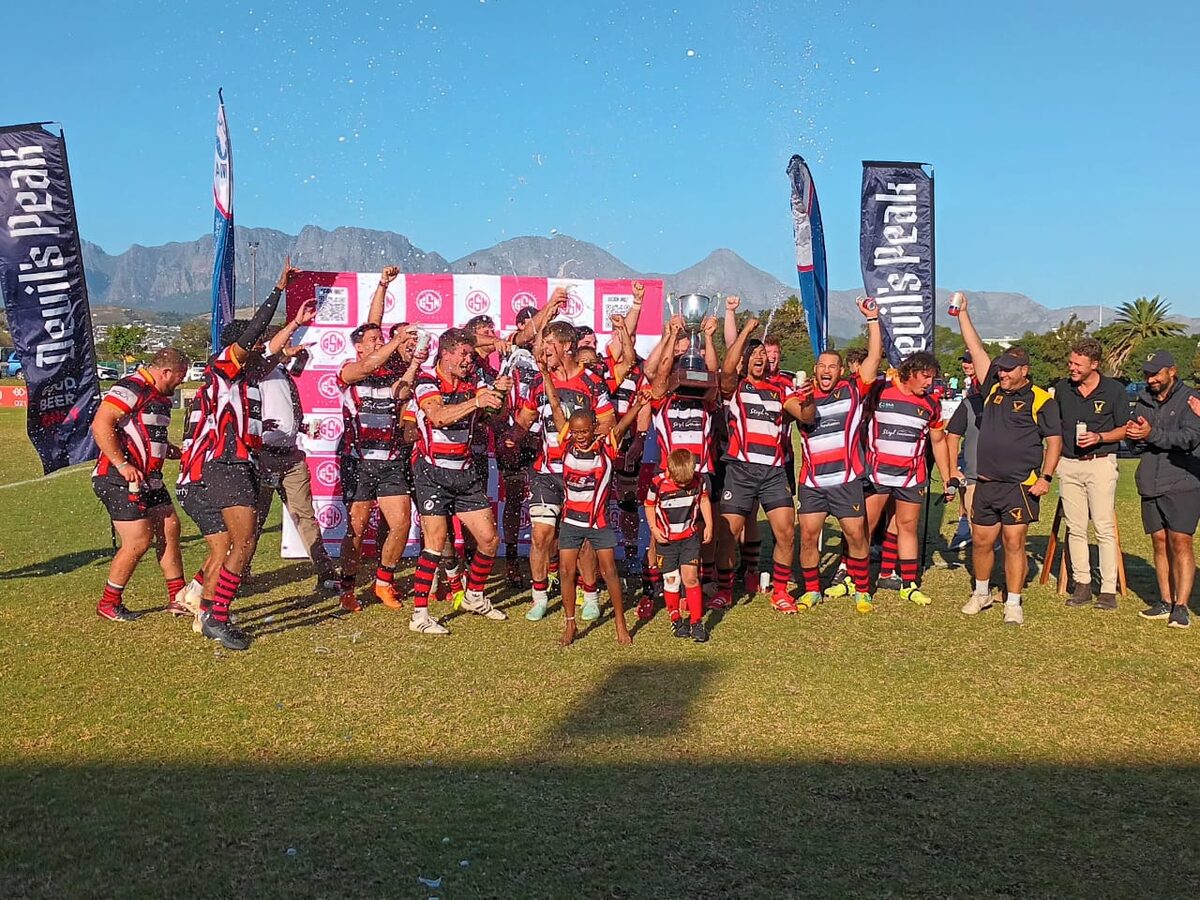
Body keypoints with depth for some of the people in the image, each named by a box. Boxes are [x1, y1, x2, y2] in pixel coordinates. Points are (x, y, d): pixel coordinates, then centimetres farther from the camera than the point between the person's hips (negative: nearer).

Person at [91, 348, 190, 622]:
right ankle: (109, 604, 11)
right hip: (119, 480, -10)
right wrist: (122, 465, -26)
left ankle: (178, 599, 19)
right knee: (138, 542, -8)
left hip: (149, 480, 10)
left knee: (170, 532, 10)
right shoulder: (131, 388, -15)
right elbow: (100, 425, -23)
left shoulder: (160, 397, 16)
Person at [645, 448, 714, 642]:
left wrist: (709, 525, 3)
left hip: (690, 537, 1)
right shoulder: (658, 484, -18)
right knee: (671, 580, 6)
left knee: (690, 578, -5)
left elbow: (704, 500, 7)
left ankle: (696, 622, 4)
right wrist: (654, 528, -13)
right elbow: (649, 505, -3)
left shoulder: (699, 480, -11)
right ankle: (676, 620, 24)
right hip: (666, 539, -1)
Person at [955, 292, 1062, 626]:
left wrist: (1045, 477, -11)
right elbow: (976, 350, 11)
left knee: (1014, 543, -4)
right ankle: (981, 593, 30)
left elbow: (1054, 441, -2)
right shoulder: (993, 389, 10)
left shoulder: (1041, 400, -2)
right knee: (981, 541, 12)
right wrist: (962, 313, 10)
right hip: (986, 483, 5)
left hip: (1020, 485, -5)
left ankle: (1013, 603, 6)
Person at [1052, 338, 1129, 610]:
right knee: (1075, 528, 6)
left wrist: (1099, 437, -17)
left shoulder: (1114, 390, -5)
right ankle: (1082, 585, 14)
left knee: (1105, 528, -4)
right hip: (1069, 465, 4)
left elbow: (1124, 430, 1)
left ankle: (1108, 589, 1)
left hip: (1101, 464, -4)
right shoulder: (1062, 388, 5)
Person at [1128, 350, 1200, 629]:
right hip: (1150, 483, 6)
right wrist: (1133, 434, -9)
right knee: (1160, 543, 9)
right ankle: (1165, 602, 17)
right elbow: (1136, 444, 14)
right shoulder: (1143, 401, 12)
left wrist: (1153, 434, -24)